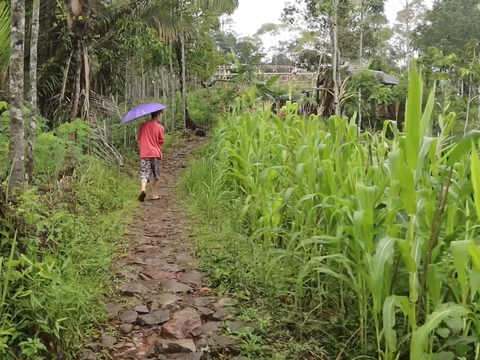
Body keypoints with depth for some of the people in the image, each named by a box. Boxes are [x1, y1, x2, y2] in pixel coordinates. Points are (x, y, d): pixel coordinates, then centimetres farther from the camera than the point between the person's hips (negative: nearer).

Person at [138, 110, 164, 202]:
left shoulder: (143, 125, 7)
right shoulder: (160, 127, -3)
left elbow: (139, 140, 11)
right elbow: (161, 142, 2)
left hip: (144, 154, 2)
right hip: (155, 153, -2)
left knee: (144, 173, -1)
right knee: (156, 175, 11)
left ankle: (143, 189, -27)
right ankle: (154, 195, 12)